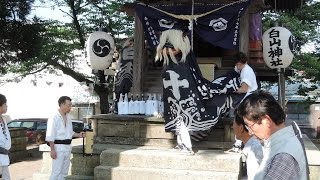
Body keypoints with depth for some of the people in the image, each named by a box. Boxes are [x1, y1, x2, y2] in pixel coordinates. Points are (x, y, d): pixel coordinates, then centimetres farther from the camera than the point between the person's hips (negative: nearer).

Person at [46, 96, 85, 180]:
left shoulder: (68, 118, 12)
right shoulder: (54, 118, -12)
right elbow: (50, 136, -15)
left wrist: (78, 135, 4)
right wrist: (52, 149, -19)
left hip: (68, 147, 8)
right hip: (58, 147, -8)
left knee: (64, 172, 12)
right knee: (56, 172, -8)